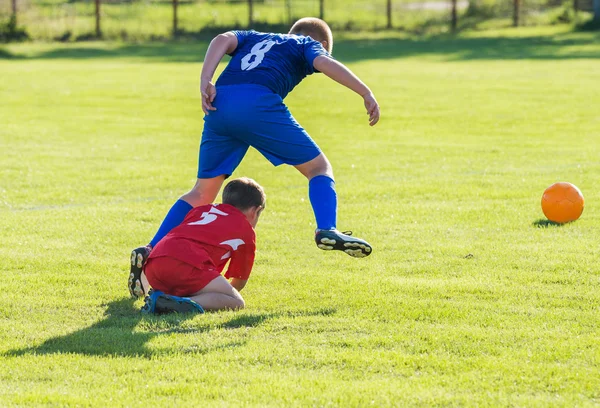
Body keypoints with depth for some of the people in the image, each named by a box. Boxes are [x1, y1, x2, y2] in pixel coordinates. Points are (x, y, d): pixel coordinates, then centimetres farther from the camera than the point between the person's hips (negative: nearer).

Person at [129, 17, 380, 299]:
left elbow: (222, 40, 17)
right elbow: (326, 64, 4)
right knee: (319, 167, 9)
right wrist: (366, 94, 1)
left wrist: (205, 82, 5)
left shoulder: (254, 38, 37)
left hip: (220, 105, 4)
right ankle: (327, 230, -16)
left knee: (203, 192, 15)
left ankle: (150, 252, 6)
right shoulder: (309, 45, 26)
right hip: (258, 103, -4)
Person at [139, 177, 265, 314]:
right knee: (236, 302, -4)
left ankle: (158, 296, -2)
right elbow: (239, 281, 25)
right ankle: (181, 303, -28)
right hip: (187, 266, -7)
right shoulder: (247, 231, 21)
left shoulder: (202, 209, 35)